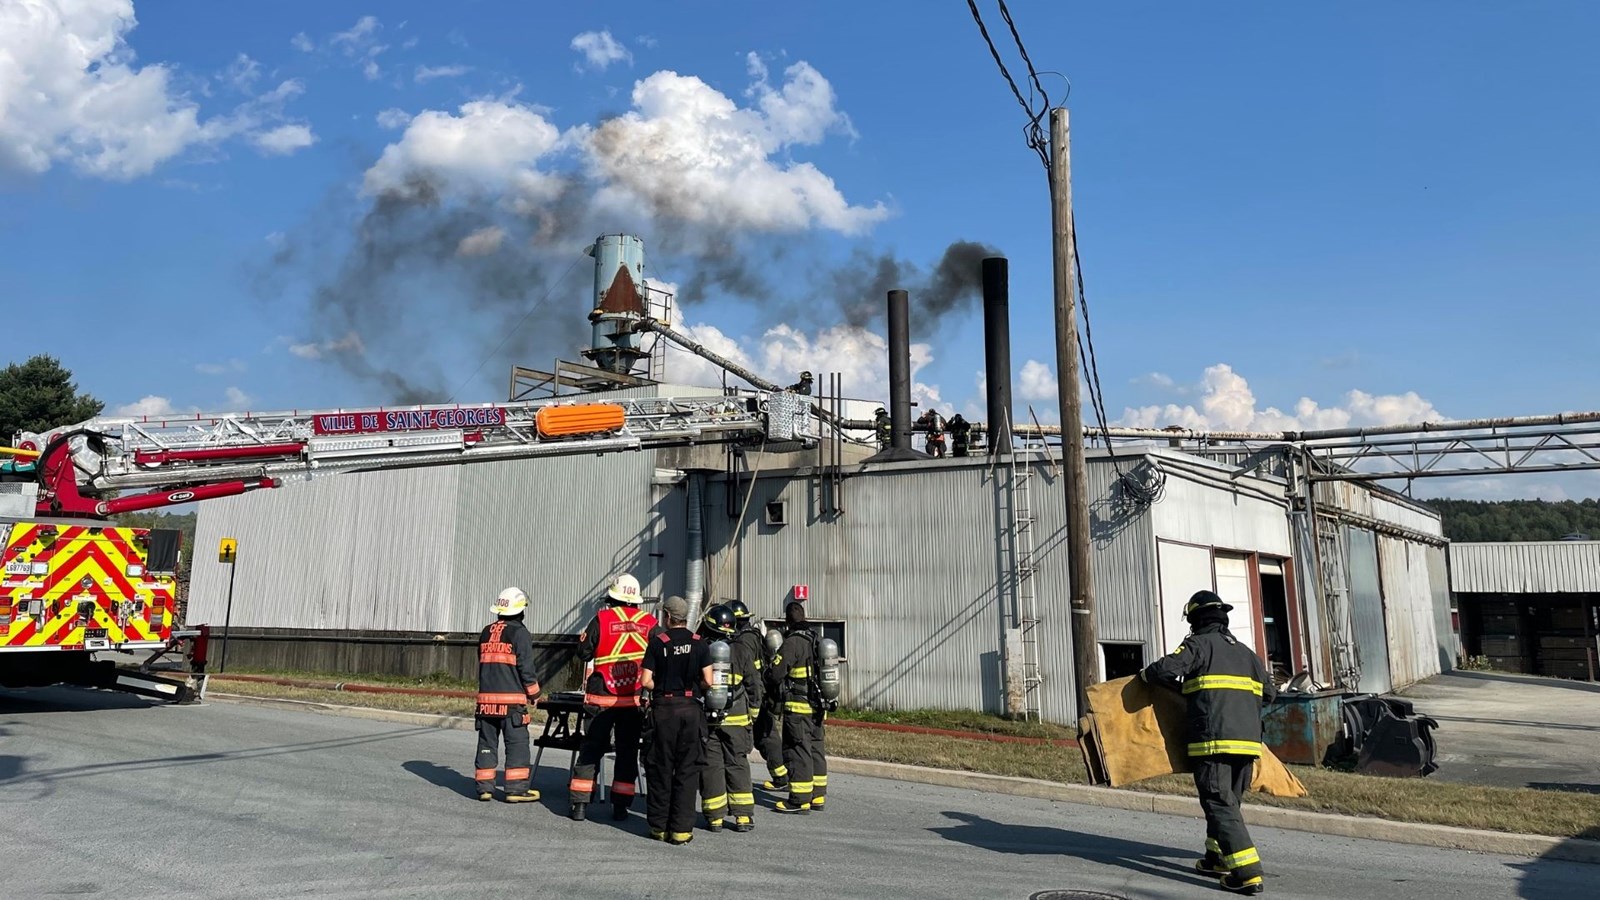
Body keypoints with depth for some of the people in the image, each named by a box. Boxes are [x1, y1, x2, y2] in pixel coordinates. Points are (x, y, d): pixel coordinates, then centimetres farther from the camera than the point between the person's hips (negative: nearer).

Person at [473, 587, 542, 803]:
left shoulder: (486, 633, 14)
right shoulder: (520, 633, -6)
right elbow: (526, 668, -8)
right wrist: (534, 694, 4)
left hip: (486, 697, 6)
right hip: (512, 699, -6)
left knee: (487, 742, 11)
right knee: (517, 743, 0)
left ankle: (484, 787, 13)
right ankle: (516, 789, -1)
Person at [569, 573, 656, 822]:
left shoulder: (601, 619, -7)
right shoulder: (650, 623, -1)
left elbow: (583, 652, -3)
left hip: (602, 697, -1)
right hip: (635, 699, 1)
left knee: (591, 749, 9)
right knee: (628, 750, 11)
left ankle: (579, 804, 10)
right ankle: (620, 805, 13)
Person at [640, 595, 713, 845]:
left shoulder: (657, 642, -3)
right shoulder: (699, 643, 1)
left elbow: (645, 681, -7)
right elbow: (708, 681, -3)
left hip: (663, 708, -1)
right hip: (691, 709, 1)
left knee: (661, 768, 10)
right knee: (687, 770, 5)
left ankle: (659, 825, 16)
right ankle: (681, 828, 4)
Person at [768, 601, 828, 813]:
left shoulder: (792, 642, -16)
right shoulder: (814, 640, 11)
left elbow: (775, 673, -16)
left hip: (798, 706, -8)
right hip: (816, 704, 8)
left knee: (797, 750, -3)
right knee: (815, 749, 14)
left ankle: (800, 800, 0)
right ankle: (817, 796, 21)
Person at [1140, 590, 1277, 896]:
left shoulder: (1199, 644, -1)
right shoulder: (1247, 653, 20)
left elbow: (1165, 669, -15)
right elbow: (1270, 693, 25)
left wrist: (1146, 673, 6)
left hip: (1213, 739, -7)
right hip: (1248, 740, 7)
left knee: (1220, 805, -5)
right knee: (1228, 801, 19)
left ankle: (1247, 872, -13)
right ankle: (1217, 859, 29)